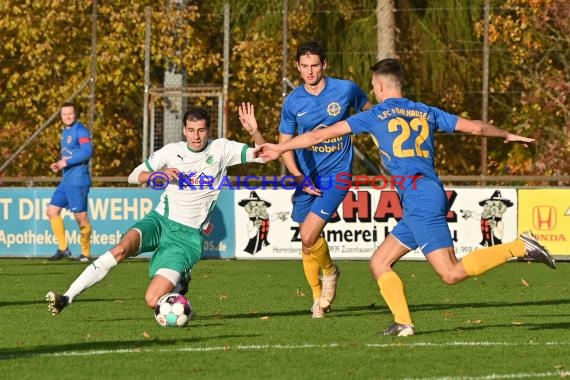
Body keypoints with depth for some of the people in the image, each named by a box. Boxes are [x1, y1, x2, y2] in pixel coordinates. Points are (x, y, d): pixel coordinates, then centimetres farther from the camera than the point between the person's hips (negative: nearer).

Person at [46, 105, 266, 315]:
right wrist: (159, 174, -13)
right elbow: (134, 177, 8)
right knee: (122, 248, -32)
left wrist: (253, 131, -26)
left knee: (153, 300, -17)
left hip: (188, 234, -2)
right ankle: (66, 298, -32)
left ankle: (178, 284, 21)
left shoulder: (221, 149, -2)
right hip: (160, 220, 2)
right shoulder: (171, 152, 3)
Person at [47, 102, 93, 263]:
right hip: (66, 181, 10)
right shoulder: (65, 132, 17)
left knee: (81, 217, -5)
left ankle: (86, 254, 4)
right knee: (52, 211, 8)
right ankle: (63, 248, 12)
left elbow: (87, 151, -24)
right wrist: (59, 164, 8)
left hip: (78, 181, -10)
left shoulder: (80, 130, -11)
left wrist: (66, 162, -20)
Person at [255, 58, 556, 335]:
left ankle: (520, 247, -17)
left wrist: (279, 149, 15)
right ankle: (402, 322, -3)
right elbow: (476, 127, 18)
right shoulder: (426, 113, 18)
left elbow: (322, 135, 6)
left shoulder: (376, 116, 3)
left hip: (419, 198, -8)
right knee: (379, 263, 11)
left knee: (451, 274, -12)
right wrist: (508, 136, 37)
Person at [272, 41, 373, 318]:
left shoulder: (346, 89, -8)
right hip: (306, 177, 3)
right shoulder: (293, 102, -2)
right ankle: (318, 296, 28)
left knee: (309, 237, -17)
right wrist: (300, 179, -7)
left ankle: (329, 272, 14)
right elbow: (285, 144, 5)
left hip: (336, 174, -3)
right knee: (306, 243, 6)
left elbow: (370, 113, 12)